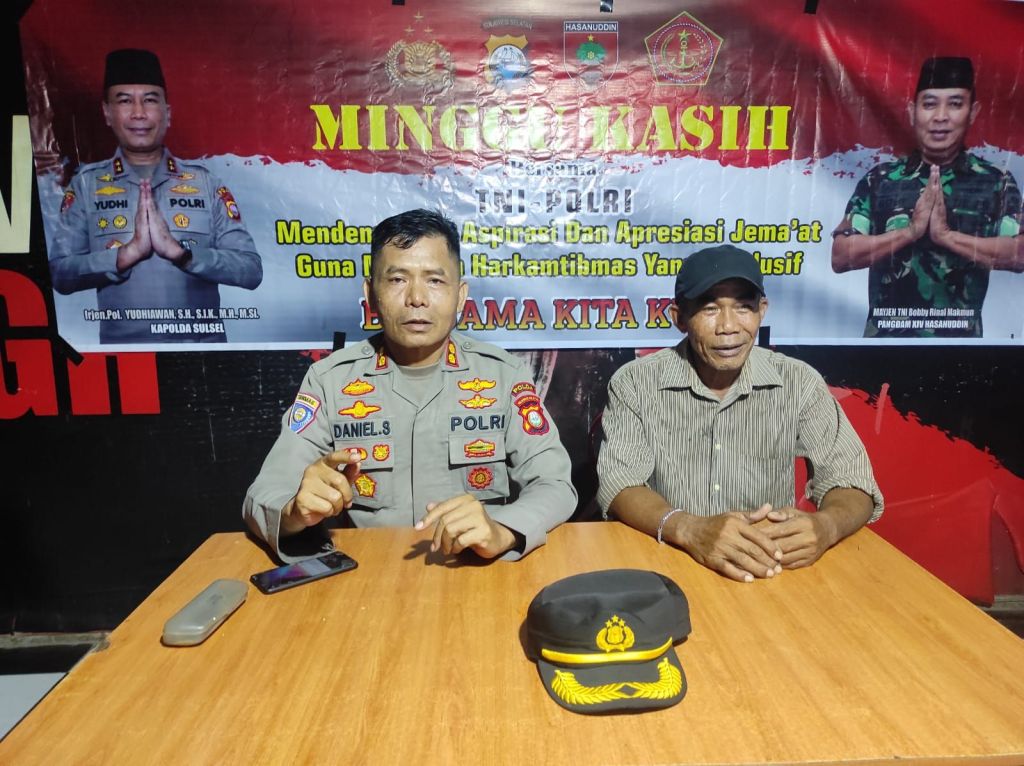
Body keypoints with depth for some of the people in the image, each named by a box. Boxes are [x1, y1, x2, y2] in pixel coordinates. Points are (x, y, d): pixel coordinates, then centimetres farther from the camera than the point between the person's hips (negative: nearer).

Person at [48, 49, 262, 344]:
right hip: (121, 343, 0)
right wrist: (129, 251, -16)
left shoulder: (206, 182, 2)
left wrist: (177, 249, -17)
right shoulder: (86, 184, 5)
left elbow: (251, 270, -6)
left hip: (202, 342, 0)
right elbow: (60, 275, -2)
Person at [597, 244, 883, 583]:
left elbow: (851, 479, -3)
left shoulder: (799, 383, -1)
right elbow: (618, 482, -14)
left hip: (771, 575, 3)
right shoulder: (634, 383, -7)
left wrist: (826, 525, -25)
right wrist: (688, 529, -32)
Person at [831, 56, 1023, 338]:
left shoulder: (997, 183, 3)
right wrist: (909, 231, -17)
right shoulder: (879, 180, 1)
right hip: (886, 333, 0)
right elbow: (840, 257, -7)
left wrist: (947, 235, -19)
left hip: (960, 335, 0)